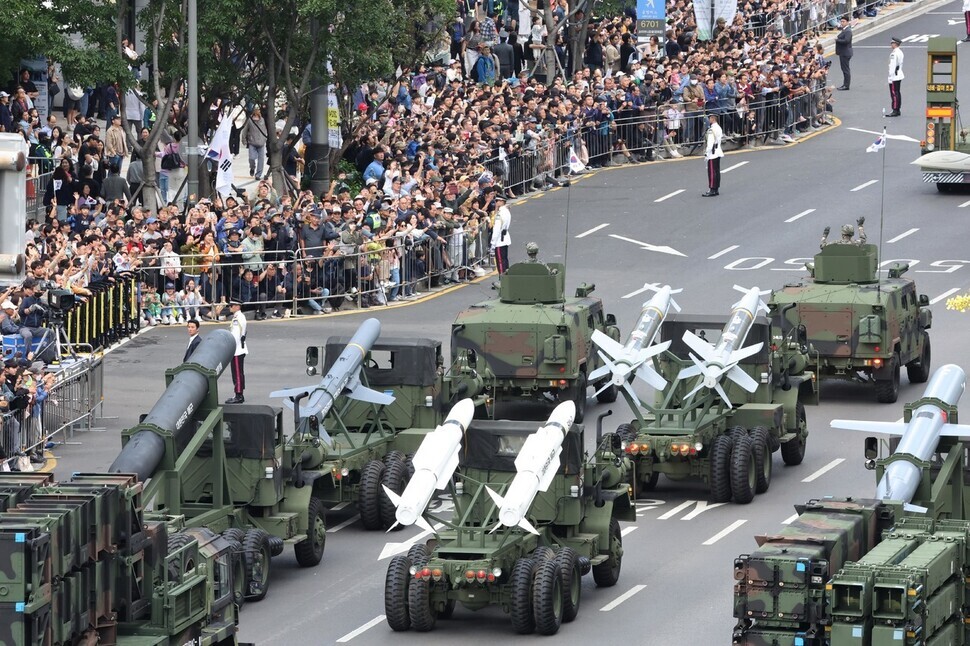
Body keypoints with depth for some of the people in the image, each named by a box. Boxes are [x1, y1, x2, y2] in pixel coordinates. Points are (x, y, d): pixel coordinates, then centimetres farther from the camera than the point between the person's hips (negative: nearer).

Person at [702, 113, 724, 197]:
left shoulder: (712, 130, -19)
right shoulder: (719, 128, 11)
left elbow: (710, 143, -21)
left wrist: (706, 152, -15)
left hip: (712, 153, -10)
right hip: (718, 152, 10)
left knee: (712, 172, -6)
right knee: (717, 171, 12)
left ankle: (712, 190, -6)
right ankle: (716, 189, 15)